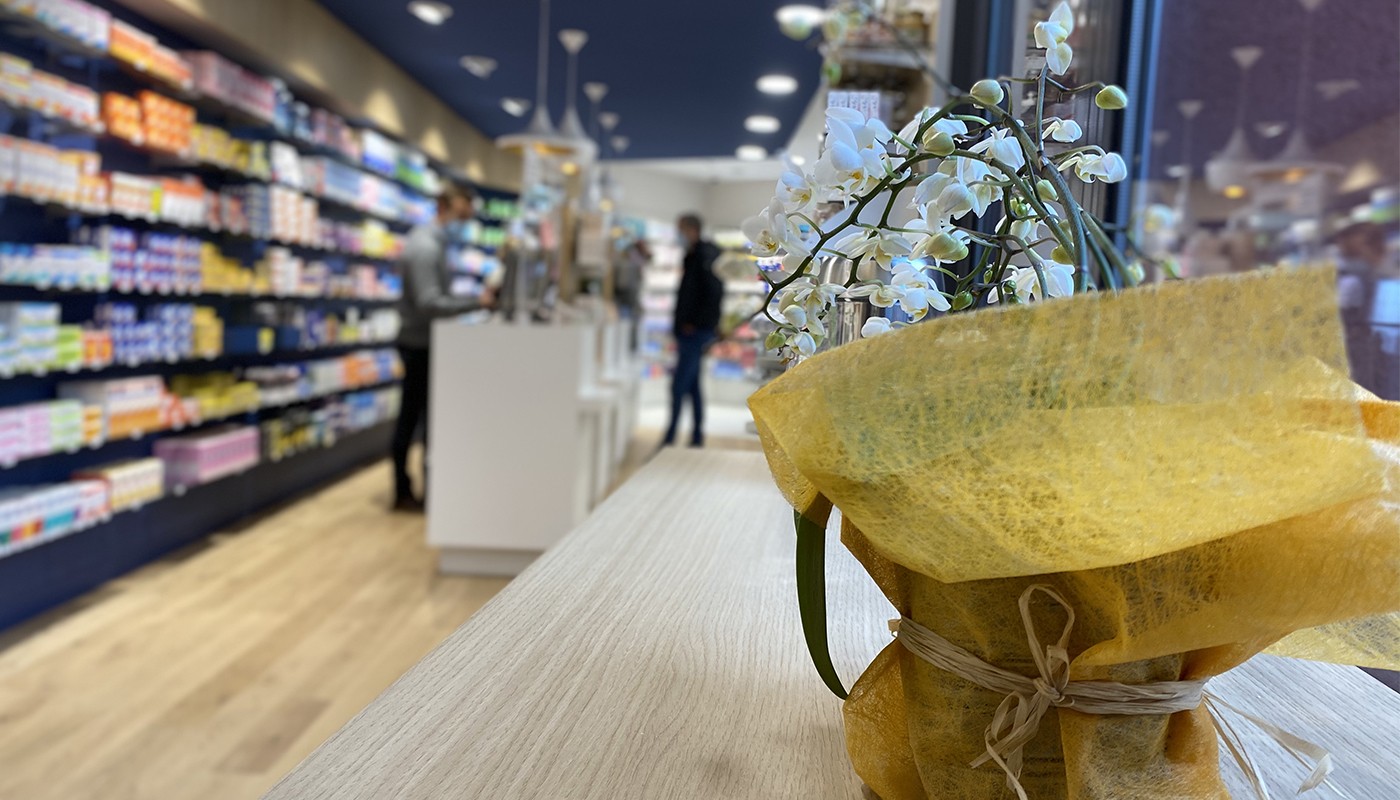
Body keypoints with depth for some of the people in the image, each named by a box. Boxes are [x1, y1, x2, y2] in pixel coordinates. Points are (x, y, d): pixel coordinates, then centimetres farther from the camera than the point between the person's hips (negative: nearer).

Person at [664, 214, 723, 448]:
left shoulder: (704, 255, -11)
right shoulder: (693, 255, 18)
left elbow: (714, 292, -20)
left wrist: (696, 323, -18)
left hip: (695, 331, -10)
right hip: (690, 332, 10)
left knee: (679, 385, -10)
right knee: (692, 385, 12)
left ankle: (670, 438, -7)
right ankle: (697, 436, 18)